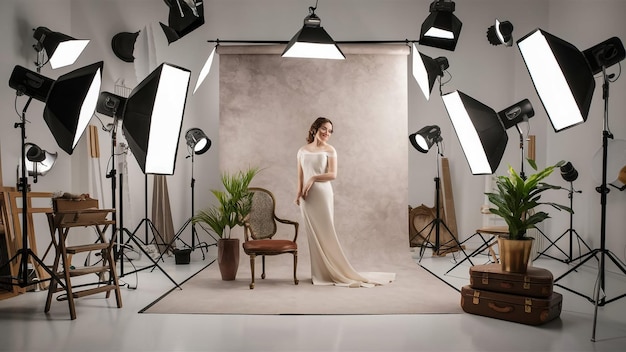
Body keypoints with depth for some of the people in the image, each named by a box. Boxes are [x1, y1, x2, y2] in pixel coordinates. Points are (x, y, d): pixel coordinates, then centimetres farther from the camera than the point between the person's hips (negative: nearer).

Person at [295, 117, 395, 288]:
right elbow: (300, 175, 10)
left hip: (323, 195, -3)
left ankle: (333, 271, 10)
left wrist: (313, 178, -16)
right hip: (307, 197, 4)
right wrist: (299, 193, -2)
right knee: (313, 234, 7)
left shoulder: (329, 150, -1)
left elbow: (333, 174, -9)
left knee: (326, 233, -1)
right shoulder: (302, 150, 10)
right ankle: (319, 272, 17)